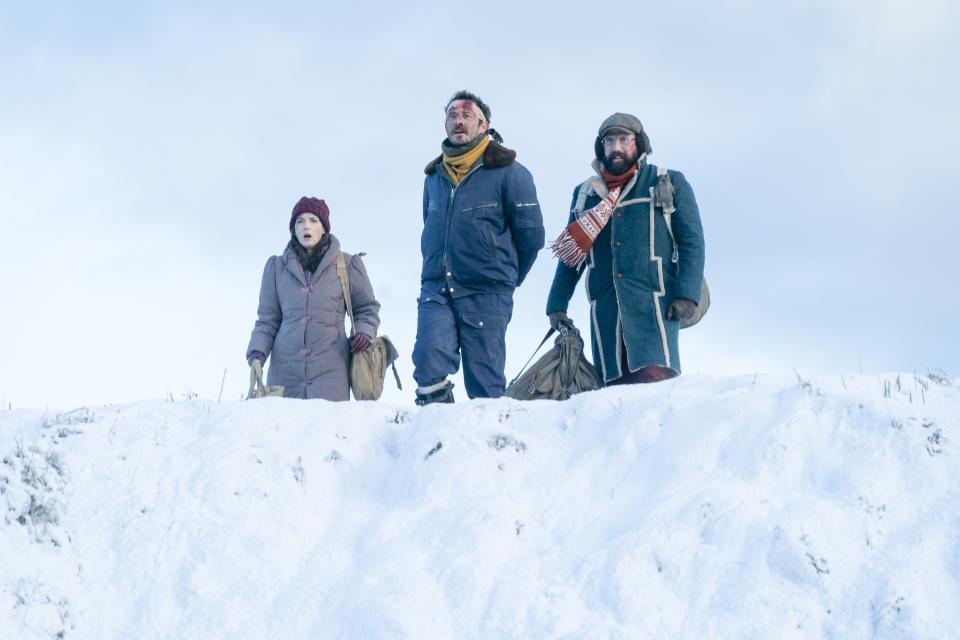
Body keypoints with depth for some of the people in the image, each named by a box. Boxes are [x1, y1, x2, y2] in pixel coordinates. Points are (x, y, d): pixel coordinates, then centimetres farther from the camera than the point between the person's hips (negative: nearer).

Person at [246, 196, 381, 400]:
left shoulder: (346, 265, 8)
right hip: (285, 369, 2)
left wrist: (364, 331, -1)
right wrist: (257, 352, -1)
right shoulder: (277, 268, 13)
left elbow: (366, 309, 19)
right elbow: (268, 320, 15)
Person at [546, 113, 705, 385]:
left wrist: (687, 294, -9)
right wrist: (557, 304, 14)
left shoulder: (670, 184, 10)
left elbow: (691, 242, 4)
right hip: (605, 309, 4)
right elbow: (570, 255, 24)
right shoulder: (586, 194, 20)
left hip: (653, 303, -4)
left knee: (654, 381, -22)